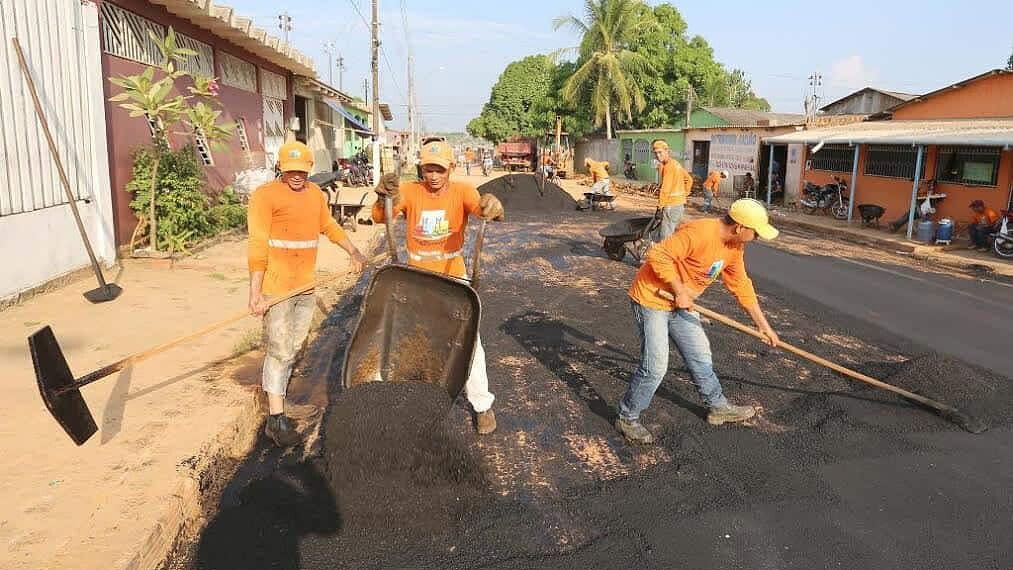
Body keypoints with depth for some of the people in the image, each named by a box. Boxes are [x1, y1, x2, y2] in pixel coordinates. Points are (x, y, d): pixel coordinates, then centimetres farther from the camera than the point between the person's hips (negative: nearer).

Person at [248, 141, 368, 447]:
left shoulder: (315, 193, 12)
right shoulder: (266, 195, -11)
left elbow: (329, 226, 28)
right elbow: (258, 246, -17)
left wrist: (353, 252, 22)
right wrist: (255, 292, -21)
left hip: (306, 286, 7)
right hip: (276, 288, -7)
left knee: (293, 349, 16)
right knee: (281, 351, -4)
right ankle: (276, 419, 5)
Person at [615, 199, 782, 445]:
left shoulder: (734, 245, 2)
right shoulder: (699, 233, -29)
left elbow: (741, 285, 11)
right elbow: (658, 256, -31)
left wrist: (763, 324, 14)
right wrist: (680, 291, -22)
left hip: (681, 304, 9)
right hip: (652, 299, -9)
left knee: (700, 356, 18)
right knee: (655, 367, -8)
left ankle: (718, 407, 37)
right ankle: (627, 418, 10)